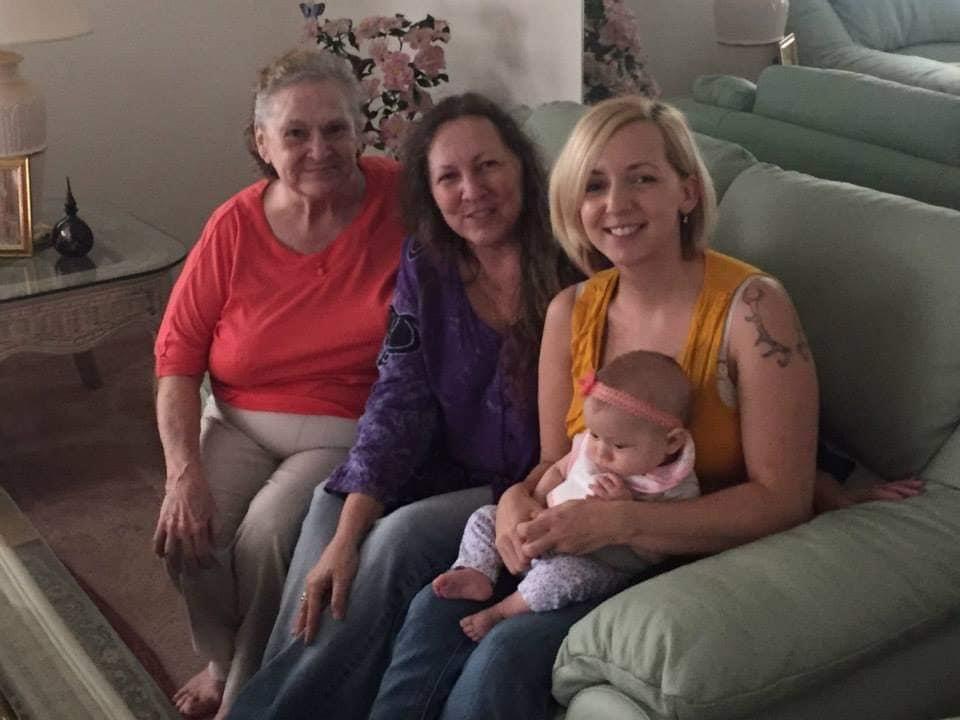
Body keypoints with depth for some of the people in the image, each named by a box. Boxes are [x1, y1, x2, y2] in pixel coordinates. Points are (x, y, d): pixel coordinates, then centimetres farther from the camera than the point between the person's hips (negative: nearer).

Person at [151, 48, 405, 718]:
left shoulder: (402, 198, -10)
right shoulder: (234, 228, -6)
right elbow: (178, 355, -2)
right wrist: (183, 472, -14)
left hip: (350, 431, -2)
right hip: (242, 424, 3)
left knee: (269, 530, -26)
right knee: (190, 532, -20)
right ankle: (222, 661, 15)